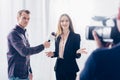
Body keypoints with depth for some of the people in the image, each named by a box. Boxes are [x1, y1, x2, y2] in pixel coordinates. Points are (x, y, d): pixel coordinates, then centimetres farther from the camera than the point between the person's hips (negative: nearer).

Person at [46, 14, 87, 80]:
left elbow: (77, 55, -3)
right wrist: (53, 54, -5)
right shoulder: (58, 36, 7)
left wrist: (78, 52, -24)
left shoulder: (76, 36, -5)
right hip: (59, 67, 4)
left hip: (70, 68, -4)